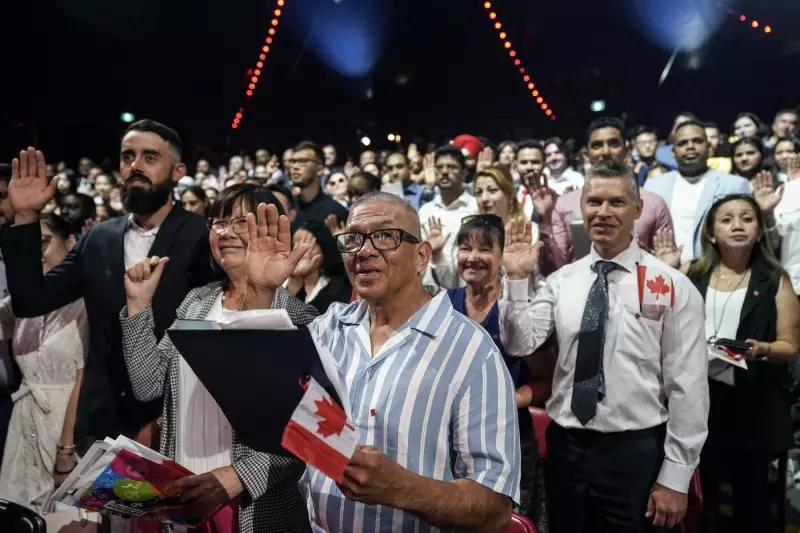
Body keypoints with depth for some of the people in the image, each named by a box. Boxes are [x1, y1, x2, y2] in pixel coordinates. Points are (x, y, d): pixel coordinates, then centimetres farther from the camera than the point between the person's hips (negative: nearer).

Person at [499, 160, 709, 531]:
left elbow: (688, 387, -7)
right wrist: (516, 279, -16)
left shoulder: (674, 286, -7)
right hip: (565, 447, 3)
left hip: (635, 452, -3)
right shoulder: (562, 280, 2)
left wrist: (675, 476, -6)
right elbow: (519, 345, -6)